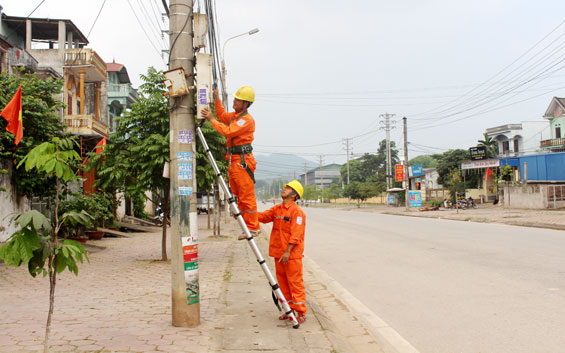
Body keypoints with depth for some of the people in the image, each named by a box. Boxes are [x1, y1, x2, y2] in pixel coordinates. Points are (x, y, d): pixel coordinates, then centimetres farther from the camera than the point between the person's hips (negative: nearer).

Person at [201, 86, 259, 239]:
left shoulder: (247, 119, -12)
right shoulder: (234, 115, 18)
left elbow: (228, 131, -21)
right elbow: (222, 115, 35)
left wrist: (212, 119, -14)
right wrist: (217, 98, 22)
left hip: (243, 161, -10)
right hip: (233, 161, 10)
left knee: (247, 196, -8)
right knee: (239, 196, 12)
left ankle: (253, 228, -3)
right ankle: (248, 226, 18)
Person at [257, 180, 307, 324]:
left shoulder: (297, 211, -12)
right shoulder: (276, 209, 12)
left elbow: (296, 235, -17)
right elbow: (263, 216, 6)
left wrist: (288, 251, -22)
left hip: (292, 254, -8)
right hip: (278, 253, 8)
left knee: (295, 282, -3)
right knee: (282, 282, 14)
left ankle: (301, 313, 7)